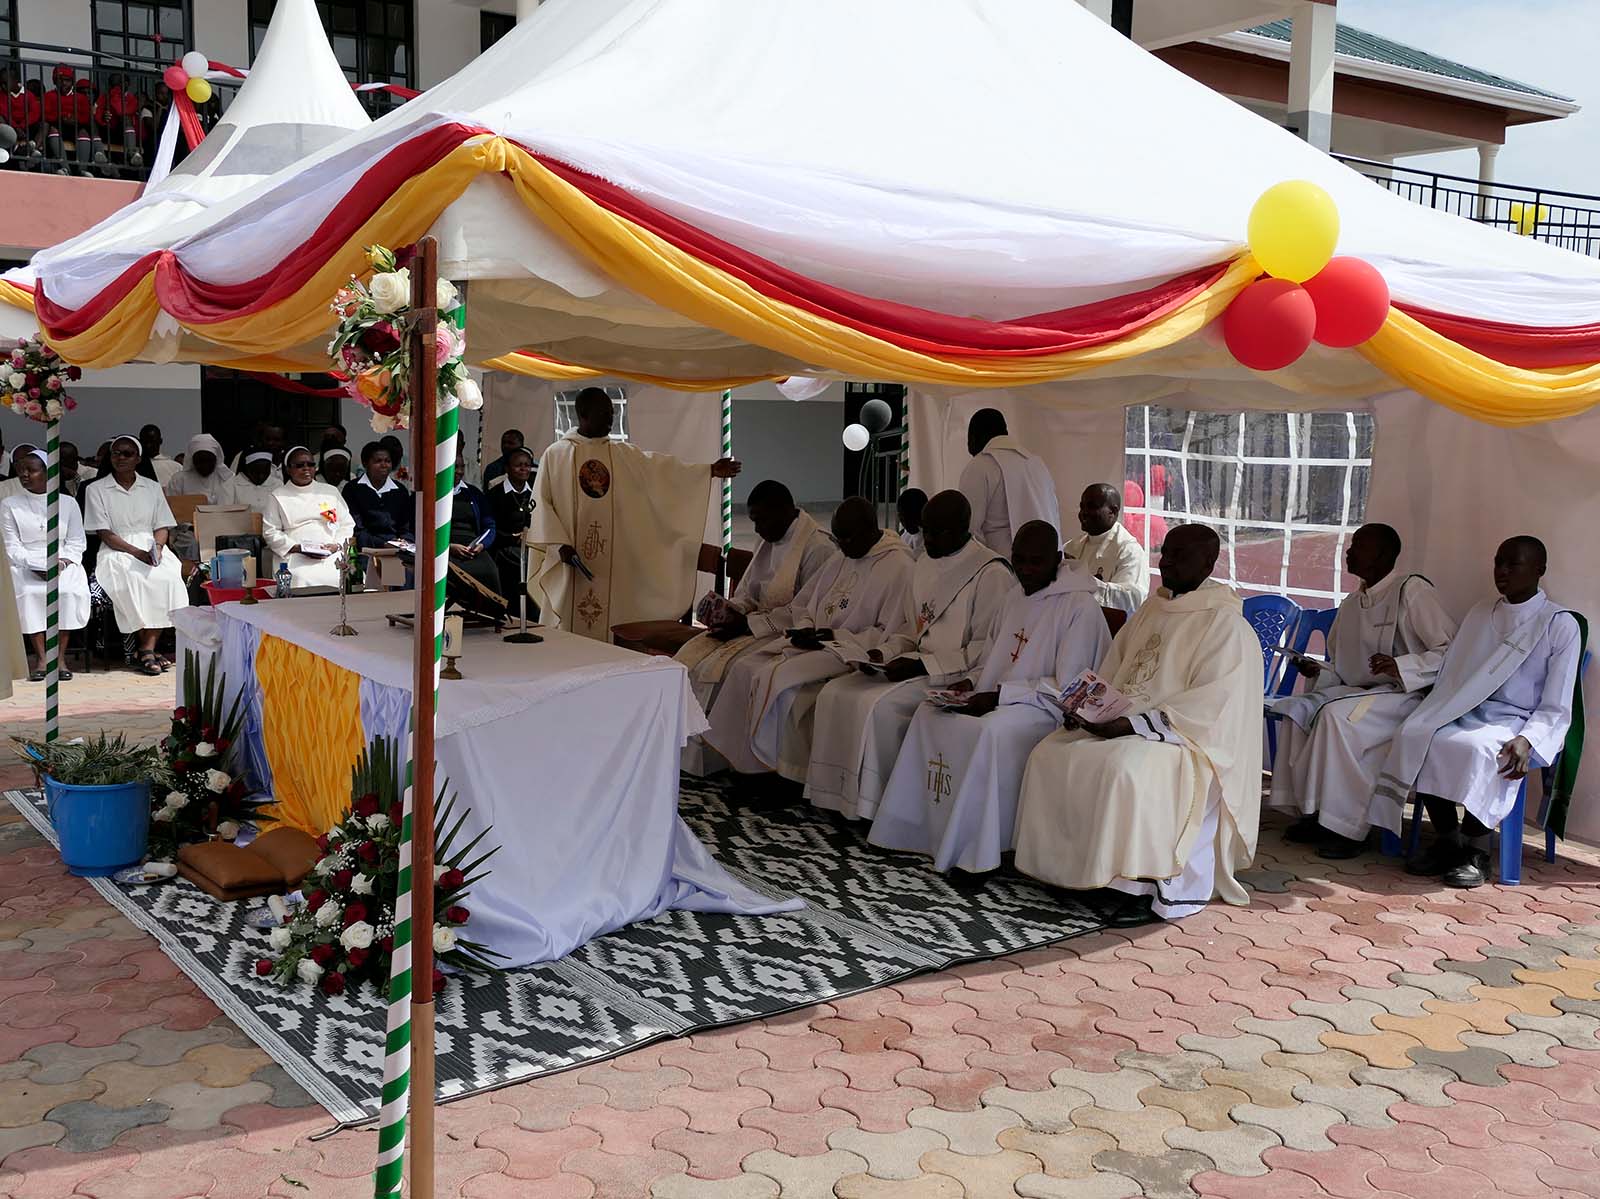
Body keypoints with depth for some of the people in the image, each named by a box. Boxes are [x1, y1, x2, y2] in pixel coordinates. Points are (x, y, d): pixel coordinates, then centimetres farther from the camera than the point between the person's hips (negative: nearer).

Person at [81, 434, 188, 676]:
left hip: (152, 546, 2)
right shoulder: (96, 489, 7)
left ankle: (146, 649, -27)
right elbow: (104, 533, -2)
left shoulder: (152, 487, 17)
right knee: (132, 580, -35)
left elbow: (162, 526, 13)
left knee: (169, 577, -31)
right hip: (116, 550, -2)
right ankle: (147, 649, -26)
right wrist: (137, 552, -15)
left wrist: (157, 547, -10)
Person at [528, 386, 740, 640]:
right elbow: (541, 503, -1)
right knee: (569, 634, 0)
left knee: (609, 631, 1)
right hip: (571, 560, -2)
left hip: (612, 565, 2)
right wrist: (560, 544, -12)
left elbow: (663, 468, 0)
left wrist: (710, 470, -11)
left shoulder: (625, 454, 9)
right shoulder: (555, 454, 1)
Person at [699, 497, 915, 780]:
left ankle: (782, 768, -14)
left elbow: (889, 635, -15)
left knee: (777, 678, -27)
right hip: (815, 642, 8)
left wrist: (833, 636, -17)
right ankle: (744, 760, -9)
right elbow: (801, 605, 23)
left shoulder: (898, 567, -10)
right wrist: (805, 629, 0)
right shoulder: (840, 560, 16)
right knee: (745, 669, -10)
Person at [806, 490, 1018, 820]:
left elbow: (989, 650, -16)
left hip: (957, 677, -8)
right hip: (918, 667, 8)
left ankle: (874, 804, -13)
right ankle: (840, 795, -6)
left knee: (876, 704, -28)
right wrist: (884, 653, 2)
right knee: (834, 693, -10)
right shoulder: (925, 564, 15)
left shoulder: (992, 574, -12)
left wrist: (923, 665, -20)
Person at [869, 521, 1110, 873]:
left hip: (1049, 709, -9)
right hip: (1003, 699, 9)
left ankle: (974, 853, -28)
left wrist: (999, 696, -22)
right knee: (929, 713, -10)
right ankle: (918, 831, -9)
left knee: (990, 730, -35)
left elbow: (1066, 687, -17)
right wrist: (971, 682, 1)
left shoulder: (1081, 606, -12)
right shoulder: (1018, 597, 15)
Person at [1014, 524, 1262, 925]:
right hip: (1122, 724, 8)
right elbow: (1113, 672, 20)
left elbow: (1210, 705, -19)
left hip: (1187, 740, -8)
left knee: (1125, 767, -36)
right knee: (1050, 755, -10)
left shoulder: (1224, 623, -10)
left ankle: (1138, 889, -24)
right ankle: (1072, 868, -4)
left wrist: (1133, 724, -24)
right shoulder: (1153, 608, 15)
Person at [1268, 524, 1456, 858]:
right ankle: (1313, 814, -14)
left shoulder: (1412, 591, -8)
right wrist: (1317, 673, 1)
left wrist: (1401, 667, -25)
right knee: (1297, 709, -16)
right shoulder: (1352, 605, 16)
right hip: (1360, 691, 8)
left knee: (1338, 715, -32)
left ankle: (1347, 828, -25)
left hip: (1407, 696, -8)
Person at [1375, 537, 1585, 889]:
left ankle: (1477, 850, -19)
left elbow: (1555, 709, -5)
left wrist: (1526, 741, -23)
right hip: (1465, 714, 5)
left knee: (1478, 749, -38)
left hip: (1520, 724, -5)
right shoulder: (1480, 614, 18)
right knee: (1414, 736, -27)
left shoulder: (1561, 625, 0)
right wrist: (1430, 714, -5)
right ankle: (1447, 838, -13)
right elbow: (1451, 676, 14)